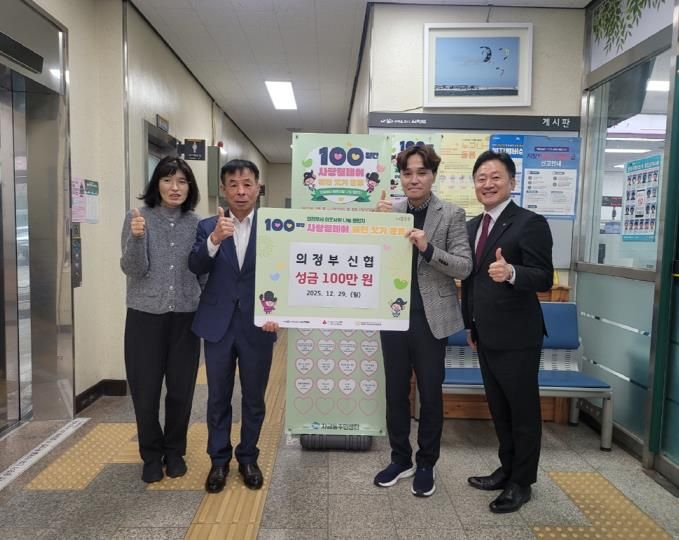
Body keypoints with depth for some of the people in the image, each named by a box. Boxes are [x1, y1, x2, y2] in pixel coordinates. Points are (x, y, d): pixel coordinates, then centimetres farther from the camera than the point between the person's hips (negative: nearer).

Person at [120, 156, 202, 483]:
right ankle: (152, 455, 27)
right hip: (145, 315, -1)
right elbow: (133, 270, -11)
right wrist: (137, 237, -27)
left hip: (185, 316, 2)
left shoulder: (195, 223, 3)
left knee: (181, 389, 8)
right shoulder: (138, 217, -3)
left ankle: (175, 451, 30)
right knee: (145, 390, 5)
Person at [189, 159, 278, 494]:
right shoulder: (208, 226, 3)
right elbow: (195, 268, -11)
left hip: (258, 325, -1)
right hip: (218, 324, 1)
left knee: (254, 398, 12)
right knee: (218, 398, 12)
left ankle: (248, 458, 31)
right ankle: (219, 460, 29)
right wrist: (214, 239, -28)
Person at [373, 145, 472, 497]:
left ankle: (426, 465, 28)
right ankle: (400, 459, 32)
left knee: (430, 393, 10)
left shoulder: (451, 214, -5)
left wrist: (428, 248, -25)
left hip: (430, 317, -3)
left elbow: (464, 267, -10)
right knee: (395, 391, 13)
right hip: (394, 314, 3)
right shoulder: (390, 211, 3)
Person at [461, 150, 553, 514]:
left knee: (523, 411, 8)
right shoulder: (473, 226, 10)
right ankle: (507, 469, 37)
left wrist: (511, 272, -39)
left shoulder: (530, 223, -13)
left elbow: (544, 279, -20)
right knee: (498, 408, 19)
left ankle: (521, 482, 25)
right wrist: (470, 323, 17)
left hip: (517, 336, -8)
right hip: (485, 335, 8)